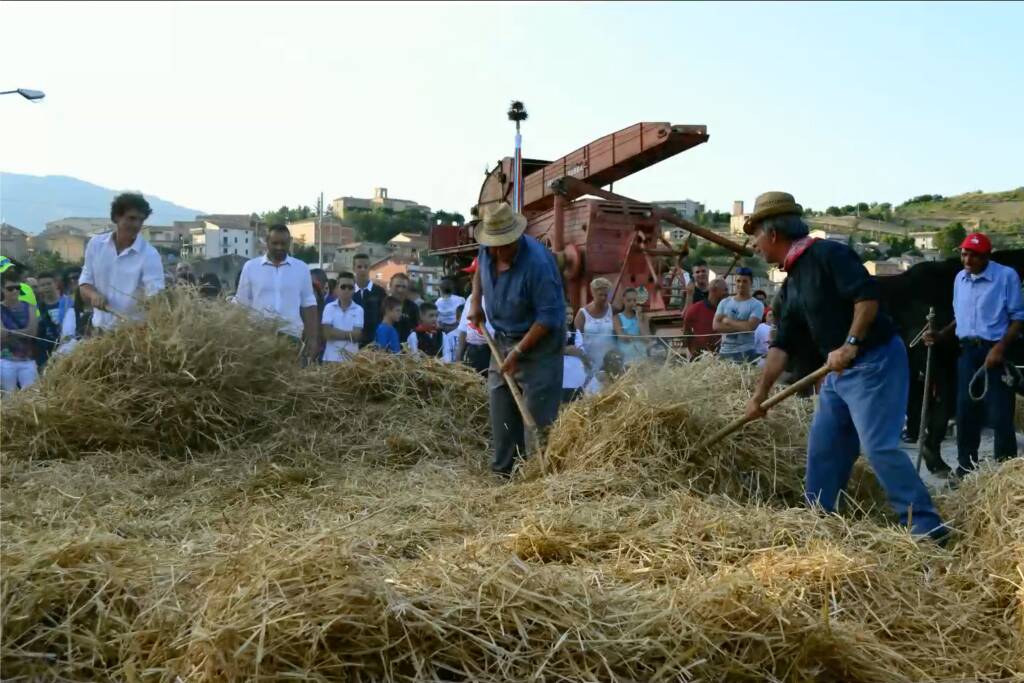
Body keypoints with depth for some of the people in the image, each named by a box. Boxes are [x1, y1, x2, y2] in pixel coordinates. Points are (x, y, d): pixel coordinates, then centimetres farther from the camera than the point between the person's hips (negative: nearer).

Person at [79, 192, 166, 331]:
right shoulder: (96, 244, 2)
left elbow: (156, 296, -23)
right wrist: (93, 294, -15)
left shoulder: (149, 254, -13)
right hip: (101, 330, 4)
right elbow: (84, 284, 9)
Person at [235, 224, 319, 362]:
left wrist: (313, 338, 1)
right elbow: (241, 305, 7)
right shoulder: (250, 267, 4)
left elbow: (308, 305, 9)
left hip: (291, 336, 1)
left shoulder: (302, 268, 7)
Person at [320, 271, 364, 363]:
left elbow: (357, 335, -5)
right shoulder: (329, 307, 4)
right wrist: (349, 334, -7)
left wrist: (335, 333, -8)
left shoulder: (359, 310, 3)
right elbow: (326, 333, -6)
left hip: (352, 358, 0)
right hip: (331, 358, 0)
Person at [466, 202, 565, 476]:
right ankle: (503, 472, 21)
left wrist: (519, 351, -25)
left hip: (538, 342, -7)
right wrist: (475, 301, 6)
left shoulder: (537, 262, -28)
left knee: (537, 412, -7)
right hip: (502, 339, 7)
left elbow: (549, 316, -25)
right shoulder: (487, 250, -6)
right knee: (501, 408, 10)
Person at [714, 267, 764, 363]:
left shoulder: (757, 305, 0)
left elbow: (750, 326, -15)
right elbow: (715, 325, 0)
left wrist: (728, 321, -3)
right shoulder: (725, 302, 12)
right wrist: (740, 327, -9)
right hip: (724, 351, 4)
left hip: (745, 353, -4)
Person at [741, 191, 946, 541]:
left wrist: (850, 344, -29)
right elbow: (782, 345, 14)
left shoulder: (828, 254, -13)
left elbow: (868, 295, -23)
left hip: (875, 361, -9)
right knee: (822, 448, 10)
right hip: (838, 371, 9)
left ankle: (927, 524, -5)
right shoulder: (791, 286, 13)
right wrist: (760, 394, 12)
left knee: (878, 446, -14)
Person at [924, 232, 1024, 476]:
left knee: (999, 415, -7)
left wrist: (1001, 347, -20)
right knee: (965, 412, 10)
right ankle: (966, 468, 20)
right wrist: (939, 336, 5)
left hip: (995, 351, -6)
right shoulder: (960, 279, 11)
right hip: (967, 351, 6)